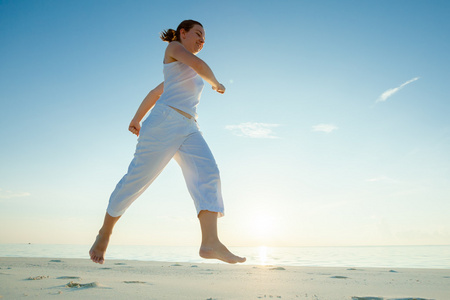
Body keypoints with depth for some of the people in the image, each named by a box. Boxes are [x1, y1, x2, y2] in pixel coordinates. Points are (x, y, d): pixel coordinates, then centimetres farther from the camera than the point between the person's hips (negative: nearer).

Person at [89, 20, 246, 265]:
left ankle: (210, 243, -31)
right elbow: (199, 65, -11)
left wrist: (137, 118, 32)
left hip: (189, 130, 7)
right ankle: (105, 233, 17)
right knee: (137, 178, -5)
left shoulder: (186, 72, 32)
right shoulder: (173, 47, 10)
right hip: (165, 121, -7)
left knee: (207, 173, -17)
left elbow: (155, 92, 34)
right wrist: (216, 83, 7)